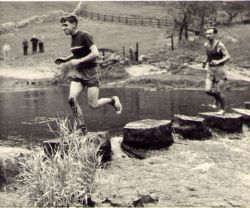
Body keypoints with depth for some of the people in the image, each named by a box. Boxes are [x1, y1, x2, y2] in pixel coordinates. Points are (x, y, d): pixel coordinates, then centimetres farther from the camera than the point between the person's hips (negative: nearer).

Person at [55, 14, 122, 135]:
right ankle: (81, 127, -3)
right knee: (72, 99, -14)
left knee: (93, 105, -6)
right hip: (78, 72, 7)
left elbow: (95, 53, -22)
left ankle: (113, 100, 23)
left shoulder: (84, 36, -14)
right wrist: (65, 59, 15)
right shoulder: (73, 38, 11)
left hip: (90, 72, -7)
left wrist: (79, 61, -23)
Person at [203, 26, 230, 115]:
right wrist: (205, 62, 2)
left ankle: (222, 109, 23)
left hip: (220, 70, -5)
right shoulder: (206, 45, 4)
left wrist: (218, 62, -30)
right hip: (210, 71, 5)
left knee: (219, 92, -2)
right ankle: (217, 98, 25)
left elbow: (228, 57, -15)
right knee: (207, 90, -8)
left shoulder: (220, 45, -15)